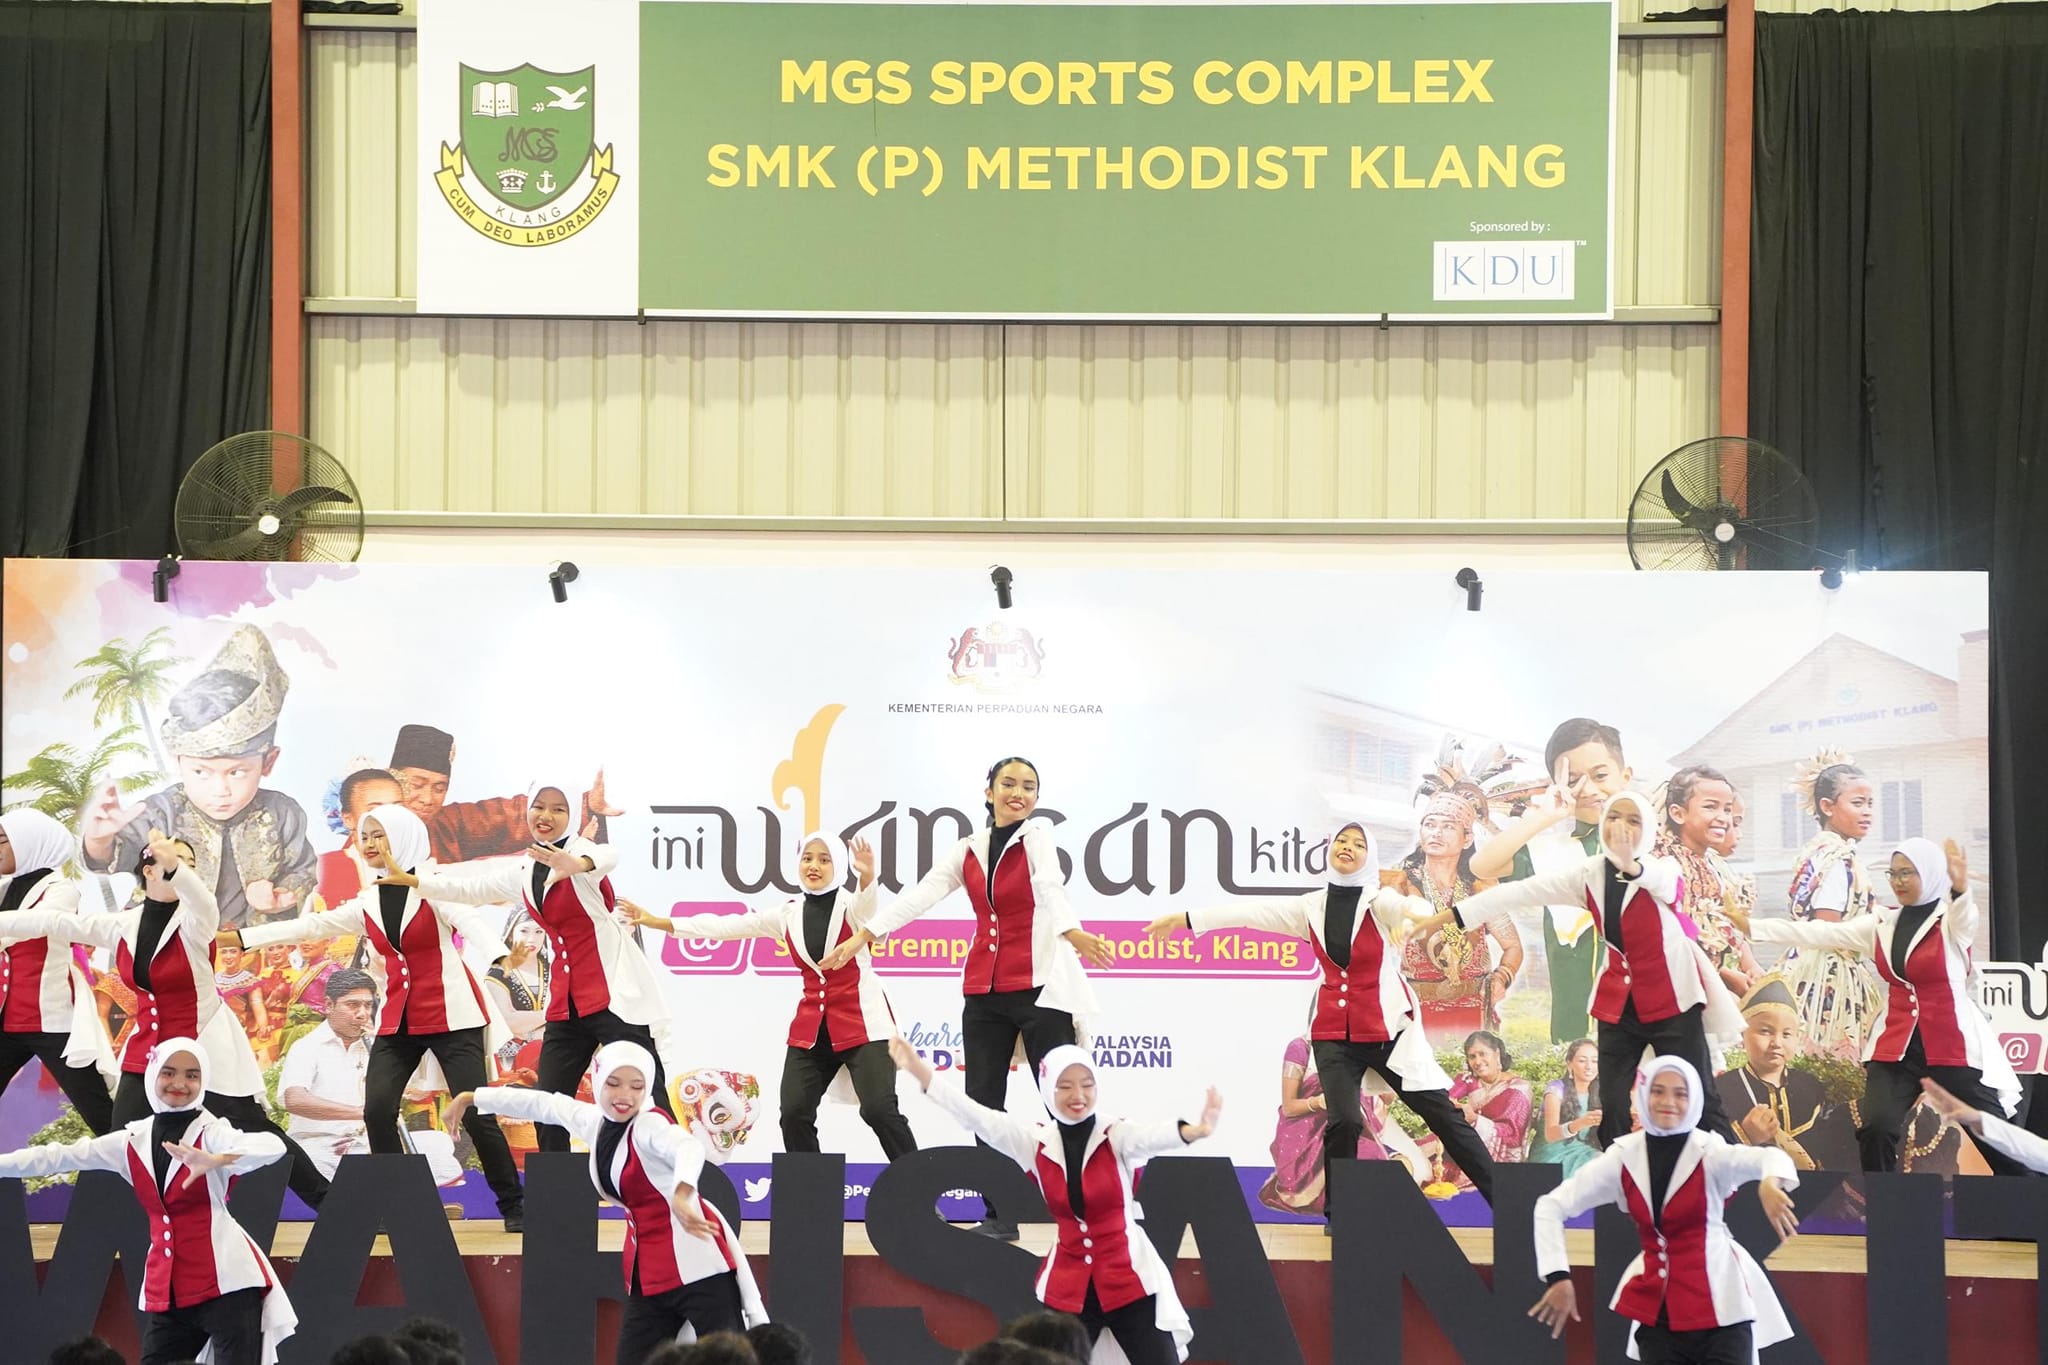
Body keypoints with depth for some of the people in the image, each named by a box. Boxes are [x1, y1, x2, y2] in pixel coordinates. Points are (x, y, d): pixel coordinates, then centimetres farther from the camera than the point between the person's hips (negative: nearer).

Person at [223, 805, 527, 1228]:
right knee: (377, 1111, -10)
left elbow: (477, 931, -14)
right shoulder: (368, 904, 12)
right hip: (397, 1021, 6)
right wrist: (237, 938, 12)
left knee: (476, 1113, -11)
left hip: (451, 1017, -6)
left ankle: (513, 1206, 1)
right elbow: (310, 926, 14)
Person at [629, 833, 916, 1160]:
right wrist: (657, 922, 9)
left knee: (879, 1109, -17)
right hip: (811, 1028, 5)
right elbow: (726, 926, 11)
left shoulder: (850, 906, -4)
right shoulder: (788, 915, 9)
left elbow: (865, 905, -29)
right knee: (794, 1112, -5)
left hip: (863, 1023, -5)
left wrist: (867, 877, -54)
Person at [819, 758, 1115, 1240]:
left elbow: (1050, 888, -22)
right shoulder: (968, 851, 11)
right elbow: (919, 896, 2)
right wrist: (862, 937, -10)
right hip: (984, 991, 5)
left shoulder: (1036, 836, -2)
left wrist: (1073, 934, -42)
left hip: (1038, 987, -5)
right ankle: (999, 1216, 10)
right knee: (982, 1105, 3)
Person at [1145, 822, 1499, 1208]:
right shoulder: (1312, 908, 6)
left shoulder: (1379, 901, -6)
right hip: (1334, 1032, 2)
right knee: (1343, 1121, -17)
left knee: (1442, 1113, 0)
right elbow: (1252, 913, 8)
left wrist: (1414, 913, -54)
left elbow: (1413, 907, -28)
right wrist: (1186, 919, 7)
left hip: (1387, 1028, -2)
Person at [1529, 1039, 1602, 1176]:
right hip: (1553, 1156, -4)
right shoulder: (1556, 1089, -11)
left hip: (1582, 1155, 5)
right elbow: (1550, 1134, -26)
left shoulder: (1598, 1093, 6)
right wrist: (1579, 1124, -46)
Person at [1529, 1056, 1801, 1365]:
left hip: (1719, 1304, -3)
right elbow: (1551, 1207, 1)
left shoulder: (1709, 1152, -11)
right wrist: (1558, 1276, -9)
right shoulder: (1623, 1157, -2)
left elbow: (1770, 1157, -31)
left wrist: (1770, 1181, -56)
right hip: (1656, 1309, 3)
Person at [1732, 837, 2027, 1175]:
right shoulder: (1880, 925, 10)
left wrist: (1961, 888, -54)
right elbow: (1815, 932, 8)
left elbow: (1966, 916, -29)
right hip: (1895, 1046, 4)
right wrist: (1748, 927, 3)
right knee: (1876, 1129, -14)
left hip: (1952, 1046, -4)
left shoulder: (1952, 921, -5)